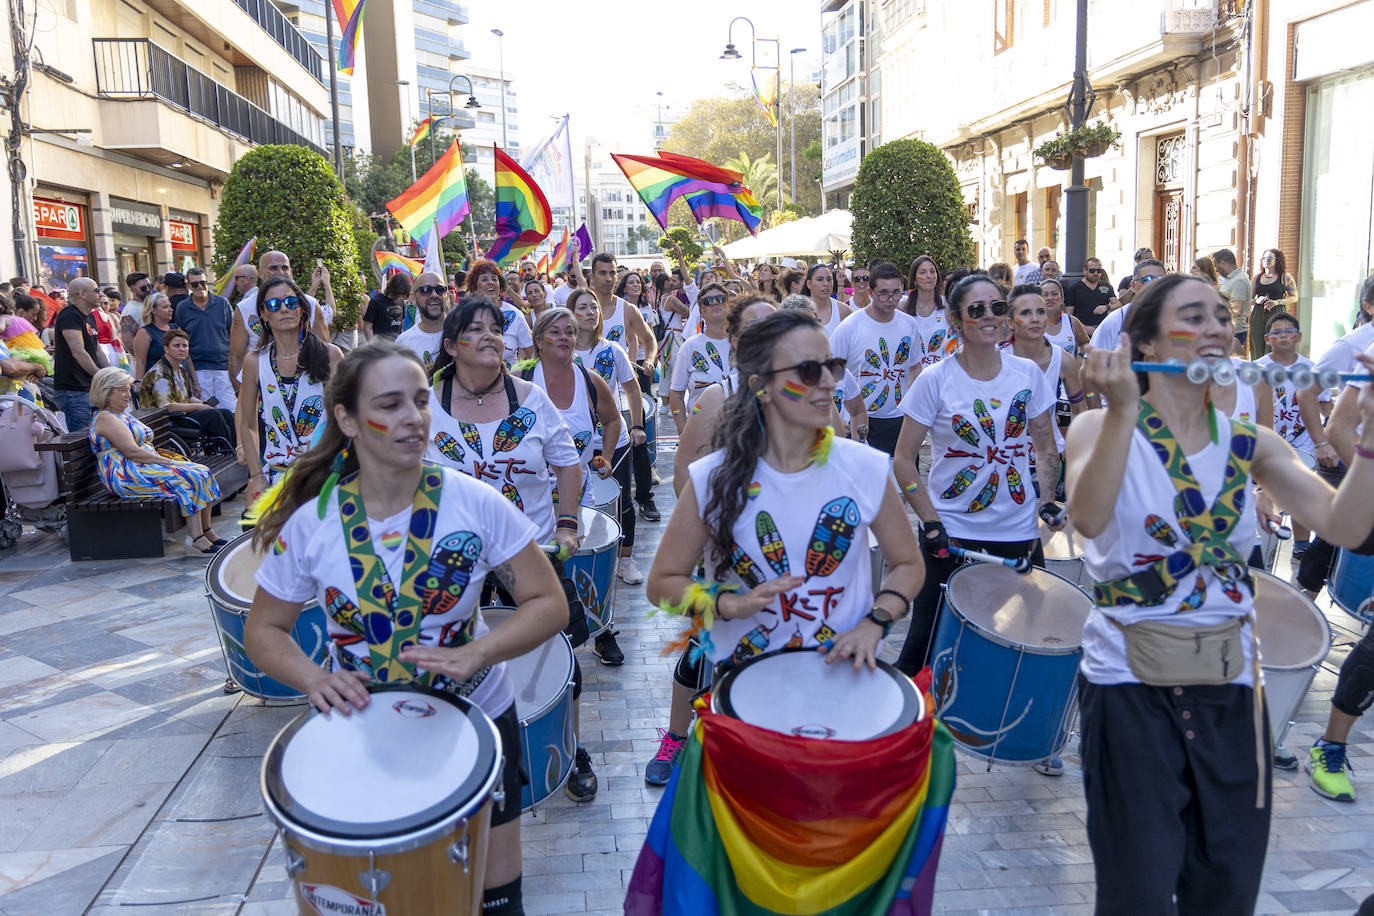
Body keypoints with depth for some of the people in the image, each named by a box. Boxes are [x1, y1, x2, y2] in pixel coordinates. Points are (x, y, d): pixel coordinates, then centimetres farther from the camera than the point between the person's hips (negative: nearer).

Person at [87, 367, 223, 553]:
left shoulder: (122, 415, 23)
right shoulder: (105, 418, -10)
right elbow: (132, 452, -19)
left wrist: (167, 460, 4)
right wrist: (169, 462, -18)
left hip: (143, 467, 10)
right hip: (127, 475, -10)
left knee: (202, 472, -5)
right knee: (189, 478, -25)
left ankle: (206, 530, -6)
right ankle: (196, 537, -28)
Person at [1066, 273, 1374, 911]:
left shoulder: (1249, 444, 5)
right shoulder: (1100, 428, -5)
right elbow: (1089, 518, -26)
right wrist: (1123, 410, -32)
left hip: (1230, 687, 4)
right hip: (1129, 683, -4)